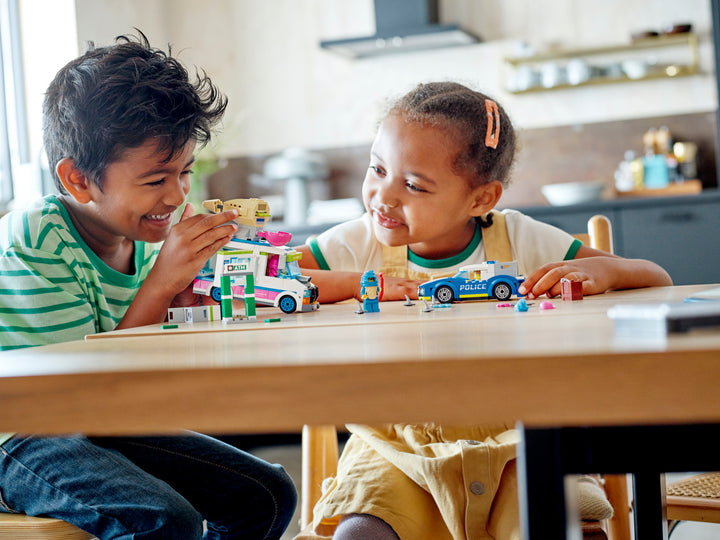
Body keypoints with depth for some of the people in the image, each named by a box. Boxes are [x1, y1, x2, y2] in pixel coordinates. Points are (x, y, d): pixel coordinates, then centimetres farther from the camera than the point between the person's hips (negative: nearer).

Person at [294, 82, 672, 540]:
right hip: (397, 448, 0)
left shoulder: (517, 239, -4)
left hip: (509, 445, 0)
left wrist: (601, 269, -22)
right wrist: (361, 283, -21)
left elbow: (657, 280, 0)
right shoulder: (362, 243, -4)